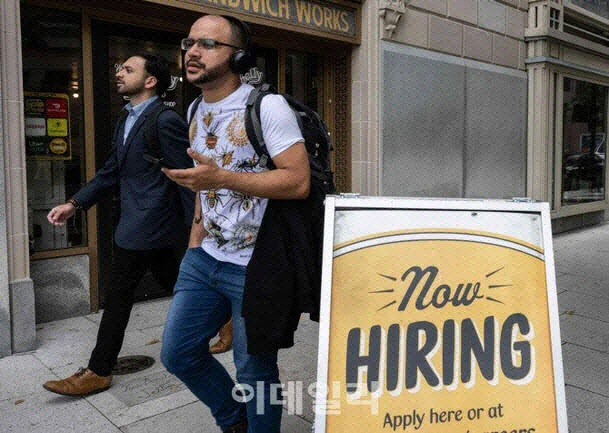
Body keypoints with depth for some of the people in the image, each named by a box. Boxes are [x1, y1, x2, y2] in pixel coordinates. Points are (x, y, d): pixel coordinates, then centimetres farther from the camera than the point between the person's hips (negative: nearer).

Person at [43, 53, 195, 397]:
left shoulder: (166, 122, -15)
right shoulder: (127, 120, 15)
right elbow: (111, 172, 19)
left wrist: (196, 234, -16)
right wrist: (75, 204, 11)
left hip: (145, 229, -9)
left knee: (119, 298, 3)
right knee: (177, 287, 17)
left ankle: (99, 372, 19)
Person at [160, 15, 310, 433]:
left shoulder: (267, 107, -13)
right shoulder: (196, 111, 12)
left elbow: (299, 181, -21)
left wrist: (222, 178, -26)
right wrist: (198, 224, 15)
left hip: (254, 268, -8)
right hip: (203, 259, 8)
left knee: (255, 370, 6)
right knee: (177, 352, 13)